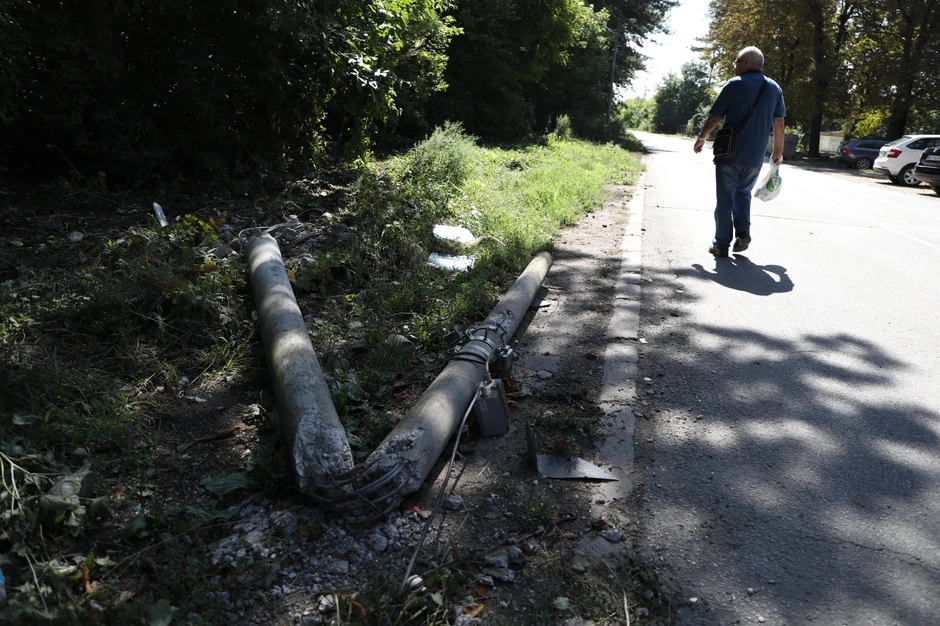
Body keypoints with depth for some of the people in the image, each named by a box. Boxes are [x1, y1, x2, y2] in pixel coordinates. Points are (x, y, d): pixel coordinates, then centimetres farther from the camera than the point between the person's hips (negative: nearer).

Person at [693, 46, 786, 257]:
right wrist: (778, 151, 16)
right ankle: (743, 233, 4)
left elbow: (715, 117, -5)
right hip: (755, 157, 4)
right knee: (743, 194, 21)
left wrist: (701, 138, 10)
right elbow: (779, 123, 8)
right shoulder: (774, 88, 9)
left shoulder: (734, 85, -5)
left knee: (725, 198, 3)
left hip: (729, 153, -4)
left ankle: (722, 243, 4)